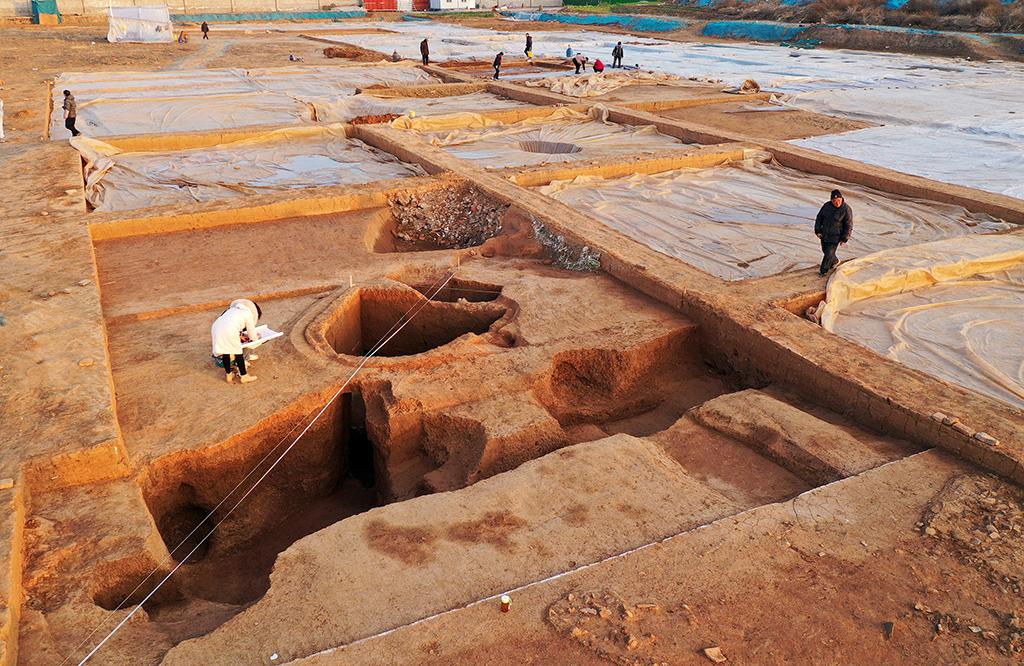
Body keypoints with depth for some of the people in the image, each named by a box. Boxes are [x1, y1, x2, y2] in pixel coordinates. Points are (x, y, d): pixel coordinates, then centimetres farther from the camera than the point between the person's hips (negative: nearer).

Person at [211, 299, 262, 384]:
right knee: (238, 352, 8)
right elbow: (252, 335, 18)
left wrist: (239, 336, 30)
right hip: (229, 331, -7)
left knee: (225, 352, 19)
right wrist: (256, 337, 39)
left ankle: (228, 375, 30)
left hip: (215, 327, 7)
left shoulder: (233, 309, 31)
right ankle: (243, 376, 17)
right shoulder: (248, 314, 12)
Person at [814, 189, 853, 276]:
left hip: (835, 237, -5)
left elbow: (848, 225, -11)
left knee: (829, 253, -1)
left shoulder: (846, 209, -17)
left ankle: (823, 270, 18)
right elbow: (819, 218, 6)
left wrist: (844, 239, -11)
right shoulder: (827, 206, -6)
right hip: (824, 234, 5)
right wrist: (817, 230, 1)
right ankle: (835, 261, 49)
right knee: (825, 250, 21)